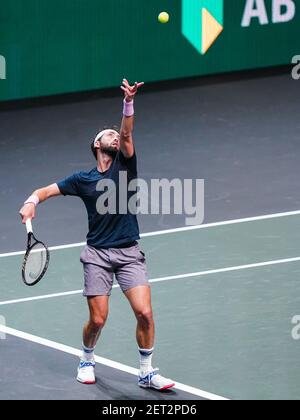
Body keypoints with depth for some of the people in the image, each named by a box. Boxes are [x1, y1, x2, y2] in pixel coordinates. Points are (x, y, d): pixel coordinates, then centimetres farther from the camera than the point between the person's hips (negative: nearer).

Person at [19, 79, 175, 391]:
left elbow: (127, 133, -11)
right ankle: (87, 360, 28)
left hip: (129, 253, 0)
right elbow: (46, 190, 11)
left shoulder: (124, 165, 5)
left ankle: (146, 373, 3)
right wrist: (31, 202, -12)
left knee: (144, 313, -12)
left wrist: (129, 102, -27)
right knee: (97, 319, -2)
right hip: (98, 254, 0)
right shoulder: (83, 180, 7)